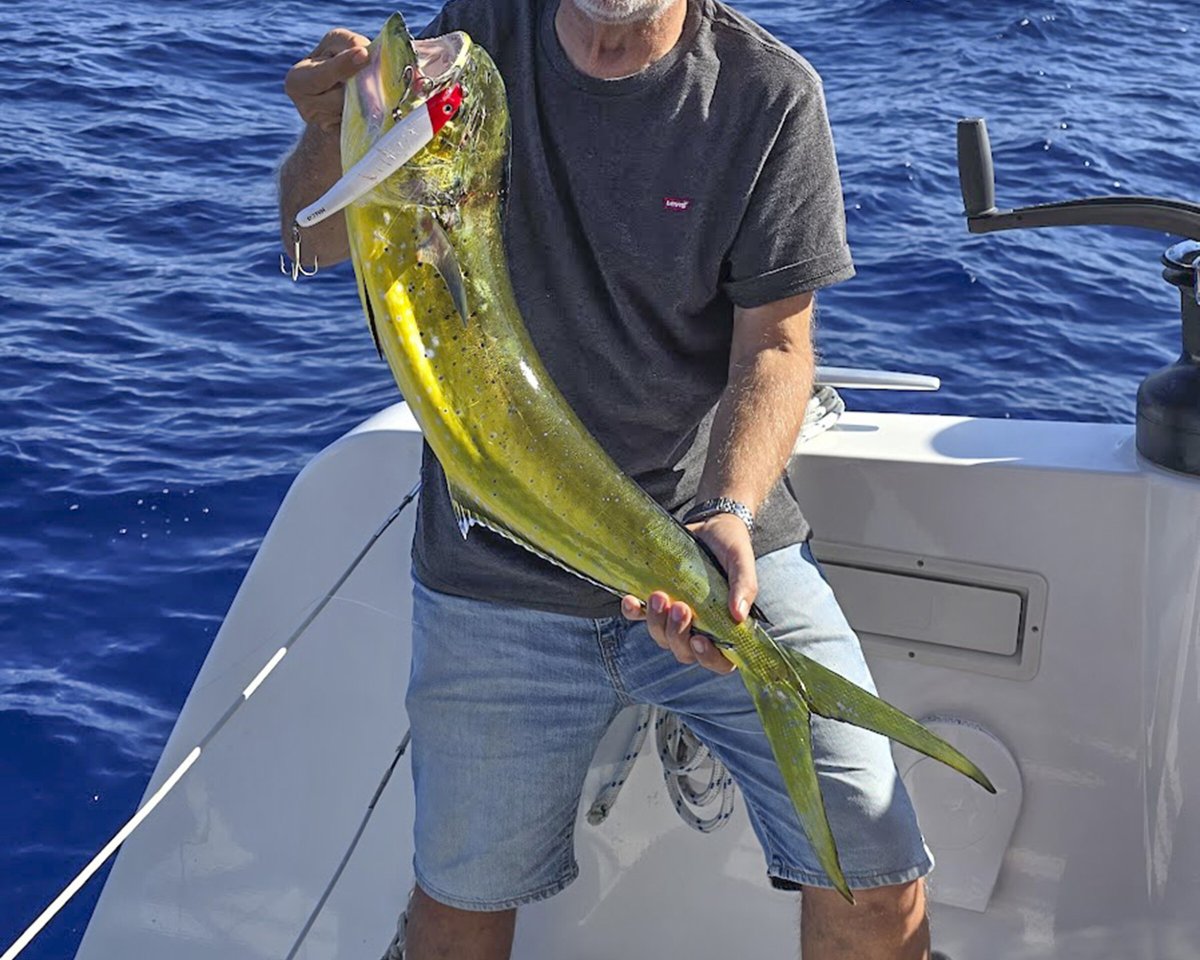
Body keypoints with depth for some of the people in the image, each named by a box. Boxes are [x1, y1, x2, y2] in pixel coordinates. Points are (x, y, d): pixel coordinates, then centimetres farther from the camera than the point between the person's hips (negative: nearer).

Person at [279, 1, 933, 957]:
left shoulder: (769, 93, -8)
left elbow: (774, 343, -8)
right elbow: (320, 241, 1)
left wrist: (731, 515, -27)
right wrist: (332, 132, -22)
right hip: (496, 568, 2)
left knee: (878, 883, -6)